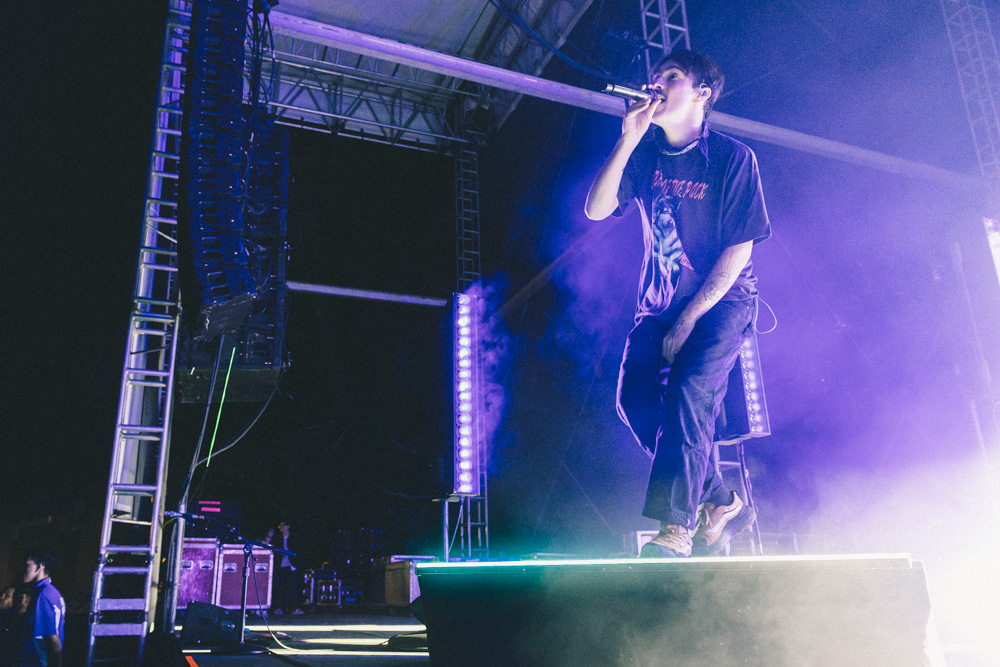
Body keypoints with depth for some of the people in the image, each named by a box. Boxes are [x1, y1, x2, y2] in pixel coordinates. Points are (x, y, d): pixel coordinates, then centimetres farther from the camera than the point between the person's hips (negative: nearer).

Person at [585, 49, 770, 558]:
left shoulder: (733, 157, -7)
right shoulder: (645, 153, 5)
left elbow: (739, 249, -11)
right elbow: (596, 210, -7)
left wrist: (688, 320, -16)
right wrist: (628, 140, -14)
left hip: (721, 300, -4)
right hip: (659, 304, 4)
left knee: (689, 388, -27)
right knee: (635, 396, -15)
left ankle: (675, 528, -22)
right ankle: (719, 505, 1)